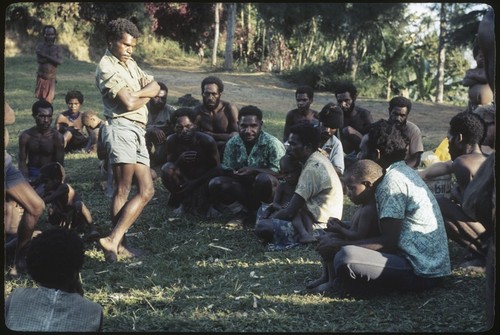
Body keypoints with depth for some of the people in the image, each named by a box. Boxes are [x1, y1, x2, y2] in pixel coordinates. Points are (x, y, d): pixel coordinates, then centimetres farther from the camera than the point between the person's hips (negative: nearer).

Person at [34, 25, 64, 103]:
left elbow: (60, 61, -15)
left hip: (51, 78, -1)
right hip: (41, 77, 1)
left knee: (49, 100, -4)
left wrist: (46, 56, -15)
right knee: (41, 98, 2)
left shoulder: (58, 48, 1)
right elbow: (39, 60, -14)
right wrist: (52, 58, -16)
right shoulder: (40, 46, 2)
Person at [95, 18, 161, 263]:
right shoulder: (106, 67, -5)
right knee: (123, 189, -17)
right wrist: (146, 97, 6)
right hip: (121, 129, -9)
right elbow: (129, 103, -15)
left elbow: (155, 87, 12)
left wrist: (137, 94, -8)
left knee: (146, 191, 2)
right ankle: (115, 242, -20)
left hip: (138, 132, 9)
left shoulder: (130, 64, 23)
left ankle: (114, 241, 0)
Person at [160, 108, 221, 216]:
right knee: (167, 169, -25)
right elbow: (170, 164, -10)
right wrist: (179, 161, -34)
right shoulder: (172, 141, -14)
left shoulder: (207, 141, -22)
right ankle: (184, 200, -9)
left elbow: (216, 167, -16)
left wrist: (196, 182, -25)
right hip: (184, 179, 3)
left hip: (203, 178, -3)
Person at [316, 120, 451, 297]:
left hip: (421, 272, -10)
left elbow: (389, 241, -19)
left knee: (345, 257, -28)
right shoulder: (405, 172, 14)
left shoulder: (392, 181, -15)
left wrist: (340, 244, -12)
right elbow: (389, 230, 22)